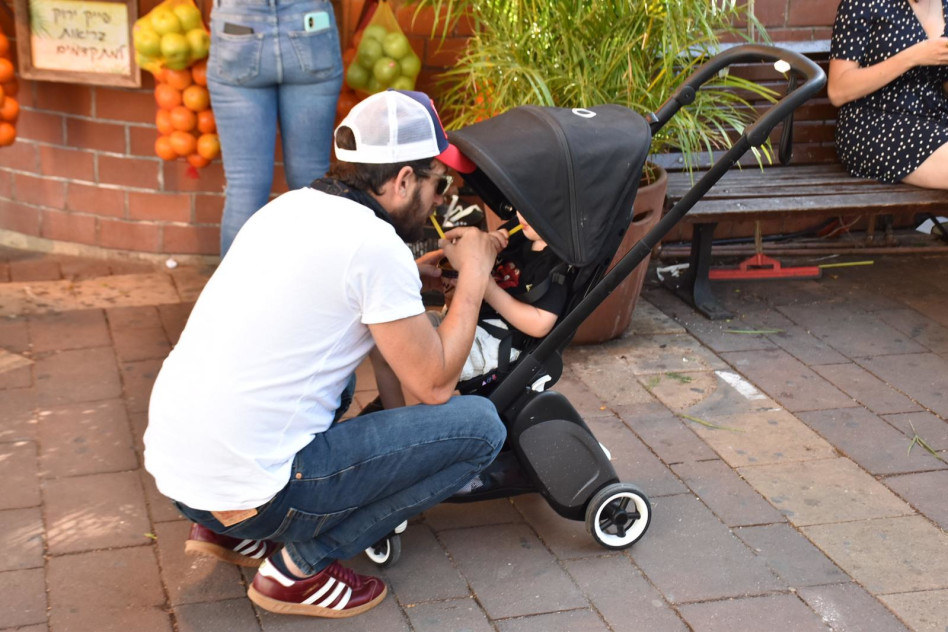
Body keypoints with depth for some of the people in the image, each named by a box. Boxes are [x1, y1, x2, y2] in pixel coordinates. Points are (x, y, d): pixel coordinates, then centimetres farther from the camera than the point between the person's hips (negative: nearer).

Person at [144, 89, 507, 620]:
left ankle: (229, 530, 21)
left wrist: (414, 270, 23)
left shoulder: (292, 206, 10)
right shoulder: (376, 244, -15)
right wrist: (473, 276, 2)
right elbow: (435, 385, -8)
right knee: (479, 427, -4)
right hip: (244, 490, -9)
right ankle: (302, 565, 0)